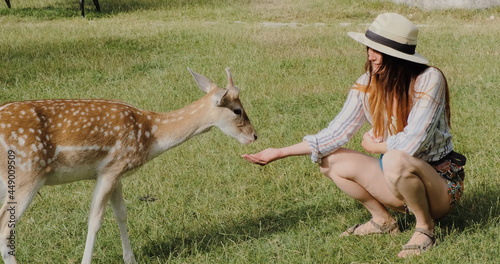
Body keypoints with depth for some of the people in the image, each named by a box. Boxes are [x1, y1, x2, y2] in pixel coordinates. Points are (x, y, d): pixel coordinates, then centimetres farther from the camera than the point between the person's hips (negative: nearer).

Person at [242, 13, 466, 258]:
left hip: (440, 180, -6)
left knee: (395, 160, -37)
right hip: (401, 184, 6)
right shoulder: (367, 85, -4)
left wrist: (375, 145, -8)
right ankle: (382, 220, 11)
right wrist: (279, 153, -6)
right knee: (330, 160, -4)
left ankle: (425, 227, -11)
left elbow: (409, 145, -27)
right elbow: (336, 133, -3)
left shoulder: (429, 80, -21)